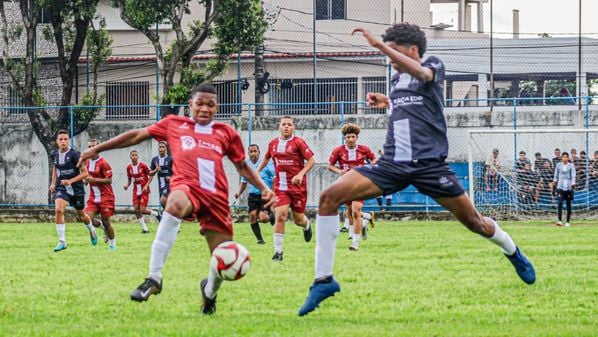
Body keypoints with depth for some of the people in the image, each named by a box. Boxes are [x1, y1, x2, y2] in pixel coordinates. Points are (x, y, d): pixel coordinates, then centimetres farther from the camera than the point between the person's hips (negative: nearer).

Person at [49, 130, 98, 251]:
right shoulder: (54, 155, -1)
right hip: (61, 188, 2)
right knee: (58, 209, -24)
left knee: (81, 215, 15)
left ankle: (91, 230, 50)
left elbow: (85, 173, -15)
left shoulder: (74, 154, -17)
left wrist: (71, 181, -25)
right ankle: (62, 241, -19)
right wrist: (53, 183, 12)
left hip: (76, 189, -2)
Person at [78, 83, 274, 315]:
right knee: (175, 204, -42)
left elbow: (242, 166, 28)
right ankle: (154, 278, -42)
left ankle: (210, 292, 40)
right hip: (186, 187, -3)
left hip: (216, 197, 3)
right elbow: (137, 135, 21)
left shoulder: (226, 133, 19)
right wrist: (98, 149, 22)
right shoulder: (174, 125, 17)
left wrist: (263, 188, 13)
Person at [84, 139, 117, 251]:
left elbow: (109, 180, -16)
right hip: (93, 197, 6)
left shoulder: (103, 163, -13)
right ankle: (104, 228, 19)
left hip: (105, 197, -6)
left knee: (106, 221, -2)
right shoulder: (87, 162, 9)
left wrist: (93, 180, -23)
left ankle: (112, 243, 19)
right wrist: (86, 180, 3)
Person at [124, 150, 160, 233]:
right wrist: (127, 185, -7)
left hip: (144, 190, -5)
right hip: (136, 191, 5)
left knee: (142, 210, -12)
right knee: (136, 210, -5)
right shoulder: (129, 167, 3)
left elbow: (151, 176, -4)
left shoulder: (143, 165, -10)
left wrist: (146, 186, -16)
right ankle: (144, 229, 6)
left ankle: (156, 214, 18)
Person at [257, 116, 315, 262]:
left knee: (298, 219, 8)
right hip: (280, 186, 2)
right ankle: (278, 251, -10)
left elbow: (311, 160, -8)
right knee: (280, 216, -15)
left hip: (298, 186, -2)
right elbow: (266, 158, 24)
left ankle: (306, 226, 49)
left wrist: (301, 174, -21)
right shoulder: (273, 143, 5)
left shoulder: (298, 143, -8)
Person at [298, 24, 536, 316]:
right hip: (393, 163, 5)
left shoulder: (433, 66, 1)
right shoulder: (397, 80, 19)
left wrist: (380, 45, -32)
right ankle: (324, 279, -14)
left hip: (429, 162, -5)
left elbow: (420, 73, -24)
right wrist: (387, 102, 16)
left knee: (473, 222, 3)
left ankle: (513, 252, 39)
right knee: (329, 197, -16)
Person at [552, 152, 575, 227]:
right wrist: (555, 181, 17)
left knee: (568, 204, 4)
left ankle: (567, 221, 12)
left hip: (568, 187, -1)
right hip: (560, 186, 1)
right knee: (560, 203, -14)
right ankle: (560, 220, -20)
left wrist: (573, 184, -14)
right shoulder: (558, 165, 5)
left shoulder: (571, 166, 0)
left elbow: (573, 176, -3)